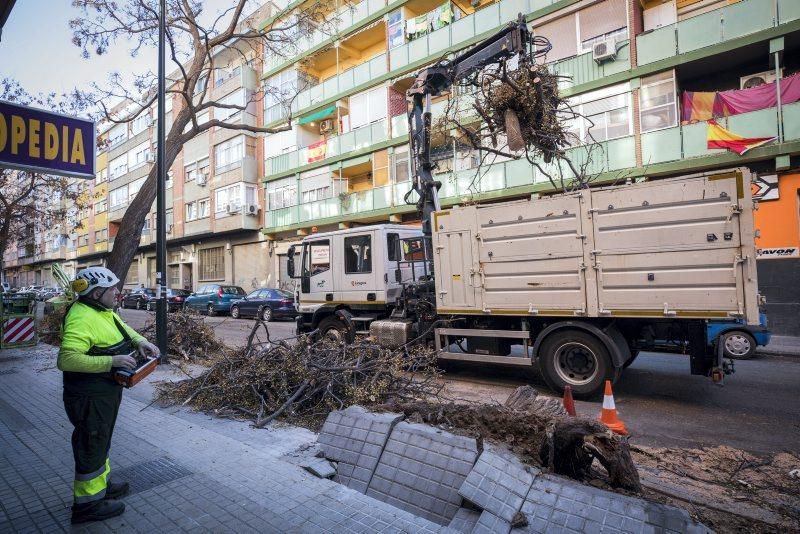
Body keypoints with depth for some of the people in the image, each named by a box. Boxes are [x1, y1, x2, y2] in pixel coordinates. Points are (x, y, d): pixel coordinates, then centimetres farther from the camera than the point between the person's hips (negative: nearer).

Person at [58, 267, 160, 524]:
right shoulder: (81, 319, -26)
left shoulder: (102, 311, 5)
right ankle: (87, 504, 23)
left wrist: (141, 342, 3)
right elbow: (66, 359, -33)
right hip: (90, 397, -10)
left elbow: (123, 328, 21)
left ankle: (99, 486, 43)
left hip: (106, 392, 10)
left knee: (101, 442, 24)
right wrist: (112, 361, -33)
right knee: (91, 447, 6)